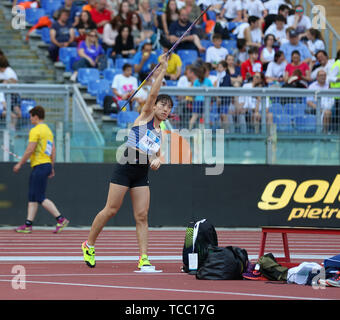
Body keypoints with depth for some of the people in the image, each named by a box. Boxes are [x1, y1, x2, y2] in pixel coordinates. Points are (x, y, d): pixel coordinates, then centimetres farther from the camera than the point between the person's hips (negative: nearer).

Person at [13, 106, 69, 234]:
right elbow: (53, 151, 18)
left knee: (41, 198, -8)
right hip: (47, 164, 9)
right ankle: (28, 224, 10)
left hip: (39, 166, -9)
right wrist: (51, 168, 22)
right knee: (32, 197, 10)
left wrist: (20, 164, -8)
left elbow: (29, 150, -16)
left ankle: (61, 219, -11)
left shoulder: (35, 131, -12)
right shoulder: (48, 130, 16)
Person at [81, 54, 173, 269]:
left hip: (143, 175, 6)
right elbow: (153, 94, -12)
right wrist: (163, 70, -17)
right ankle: (89, 245, 14)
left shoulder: (160, 132, 18)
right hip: (125, 168, -6)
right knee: (111, 210, -2)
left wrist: (157, 160, 3)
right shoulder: (145, 116, 2)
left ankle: (144, 258, -6)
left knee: (142, 216, -3)